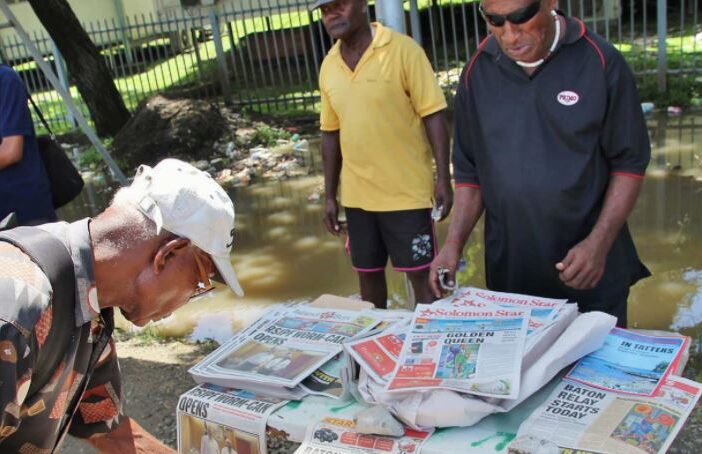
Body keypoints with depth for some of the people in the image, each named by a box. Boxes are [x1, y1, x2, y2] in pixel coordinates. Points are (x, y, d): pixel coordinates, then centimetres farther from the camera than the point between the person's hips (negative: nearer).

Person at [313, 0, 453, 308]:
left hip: (406, 192, -5)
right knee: (368, 272, 16)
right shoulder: (328, 66, 7)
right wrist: (330, 195, 11)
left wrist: (443, 179, -16)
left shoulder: (403, 50, -10)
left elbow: (433, 115, -10)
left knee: (421, 273, 4)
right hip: (357, 196, 5)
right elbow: (331, 133, 12)